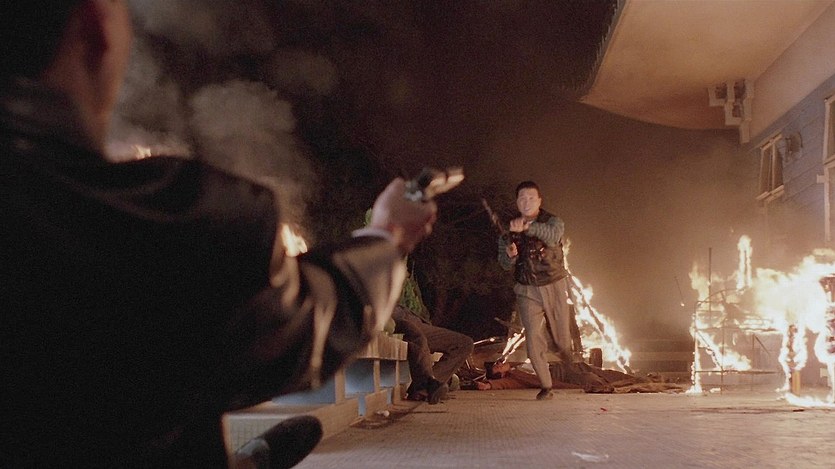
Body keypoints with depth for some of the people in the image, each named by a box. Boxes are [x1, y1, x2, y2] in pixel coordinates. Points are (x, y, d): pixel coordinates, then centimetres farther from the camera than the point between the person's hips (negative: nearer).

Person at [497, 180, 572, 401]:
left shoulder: (553, 222, -7)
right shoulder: (509, 229, 2)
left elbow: (553, 235, -33)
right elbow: (505, 265, 3)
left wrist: (527, 227, -50)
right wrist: (510, 255, -21)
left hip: (554, 286, -1)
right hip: (527, 290, 1)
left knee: (562, 339, 8)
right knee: (533, 341, -5)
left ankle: (563, 344, 46)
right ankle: (545, 386, 11)